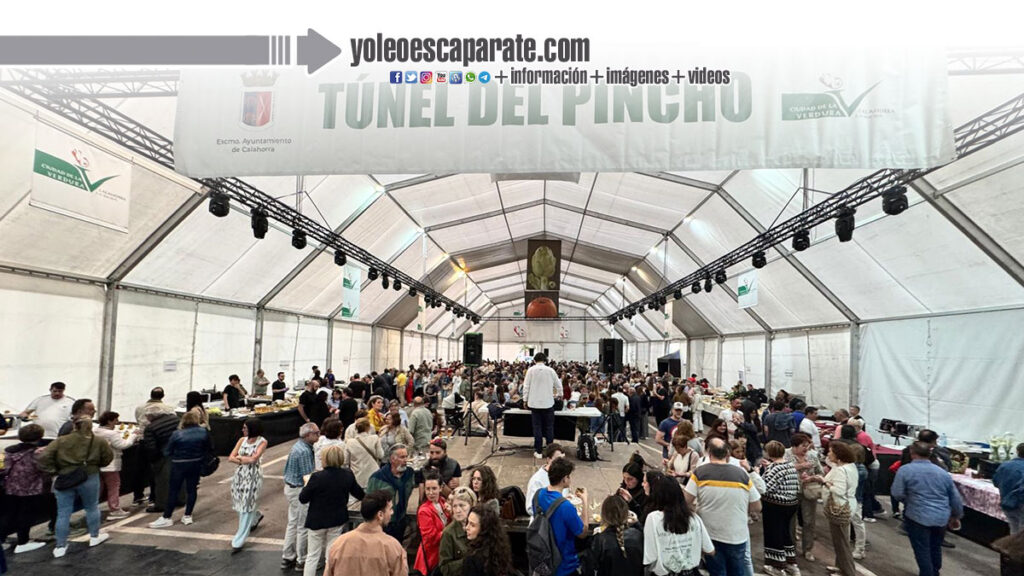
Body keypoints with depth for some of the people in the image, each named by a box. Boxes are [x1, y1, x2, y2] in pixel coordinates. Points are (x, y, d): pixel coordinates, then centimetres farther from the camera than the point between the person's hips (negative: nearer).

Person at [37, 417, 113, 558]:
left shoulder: (61, 441, -4)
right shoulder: (99, 442, -5)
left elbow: (44, 457, -10)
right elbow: (107, 458, 2)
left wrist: (53, 471, 0)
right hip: (89, 479, -1)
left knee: (63, 513, 9)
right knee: (92, 508, 17)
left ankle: (60, 546, 14)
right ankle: (94, 537, 30)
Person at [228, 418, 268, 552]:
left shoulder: (262, 442, -10)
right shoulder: (242, 440, 4)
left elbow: (253, 459, -19)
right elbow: (231, 458, 0)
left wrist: (240, 457, -6)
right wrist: (246, 460, -13)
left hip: (253, 476, -6)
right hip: (240, 474, 6)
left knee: (246, 507, -3)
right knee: (241, 503, 15)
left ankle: (238, 541, 4)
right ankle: (256, 516, 46)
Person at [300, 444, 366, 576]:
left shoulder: (317, 477, -23)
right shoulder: (348, 475, -10)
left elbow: (302, 499, -13)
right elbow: (359, 494, 5)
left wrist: (307, 484, 5)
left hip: (317, 521, -3)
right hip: (337, 521, 3)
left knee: (312, 556, 13)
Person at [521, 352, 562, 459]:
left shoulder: (531, 370, -3)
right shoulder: (550, 370, -1)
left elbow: (526, 386, -3)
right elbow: (558, 385, 6)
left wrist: (525, 400, 8)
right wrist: (557, 394, 25)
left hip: (534, 403, 0)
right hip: (548, 402, 0)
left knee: (537, 427, 6)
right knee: (549, 427, 8)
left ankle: (538, 451, 7)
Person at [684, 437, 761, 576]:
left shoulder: (700, 472, -10)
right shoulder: (742, 473, -7)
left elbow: (685, 501, -11)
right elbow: (757, 507, 0)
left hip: (710, 535, -1)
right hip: (737, 536, 1)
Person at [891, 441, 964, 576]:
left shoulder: (905, 470, -8)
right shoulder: (943, 472, 9)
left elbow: (897, 494, -12)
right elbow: (956, 498, 14)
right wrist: (956, 516, 29)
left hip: (918, 517, -6)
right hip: (942, 518, 6)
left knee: (922, 551, 6)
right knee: (936, 548, 24)